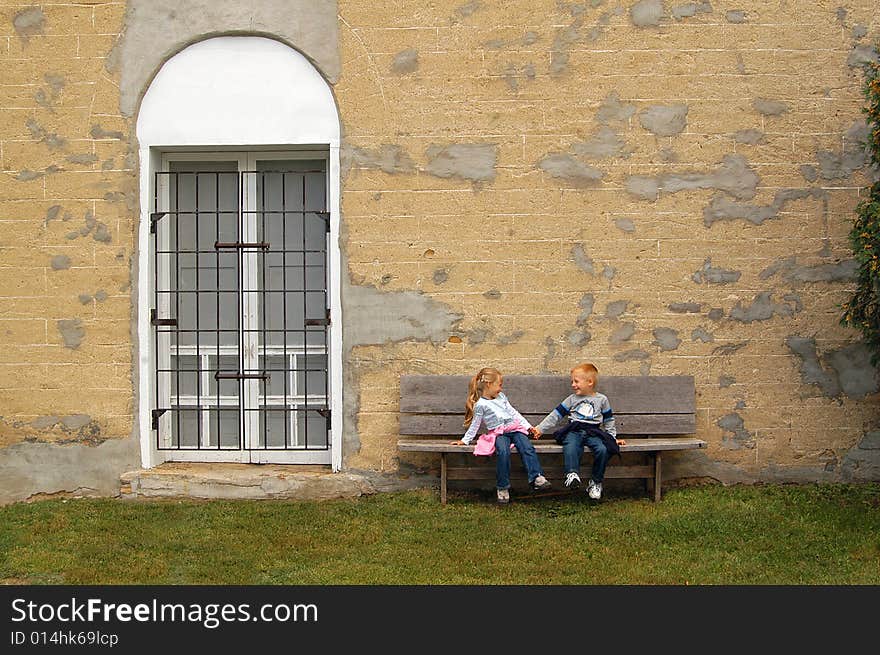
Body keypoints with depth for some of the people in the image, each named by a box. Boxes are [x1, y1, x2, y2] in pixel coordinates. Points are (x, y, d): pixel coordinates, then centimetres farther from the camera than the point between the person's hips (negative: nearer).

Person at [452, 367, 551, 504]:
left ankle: (536, 477, -33)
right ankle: (503, 487, -27)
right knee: (503, 451, -34)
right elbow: (475, 425, 6)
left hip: (514, 427, 5)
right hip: (498, 433, -5)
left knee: (527, 447, -24)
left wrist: (528, 426, 19)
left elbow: (513, 412, 23)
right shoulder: (480, 405, 1)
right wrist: (464, 440, 3)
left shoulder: (501, 396, 20)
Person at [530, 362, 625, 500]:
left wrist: (612, 437, 14)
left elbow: (608, 420, 21)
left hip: (594, 432, 0)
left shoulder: (601, 399, 14)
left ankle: (596, 482, -14)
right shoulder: (572, 399, 17)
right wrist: (540, 429, 8)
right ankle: (572, 474, -39)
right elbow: (556, 415, 14)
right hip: (574, 431, 1)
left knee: (602, 449, -28)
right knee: (570, 447, -34)